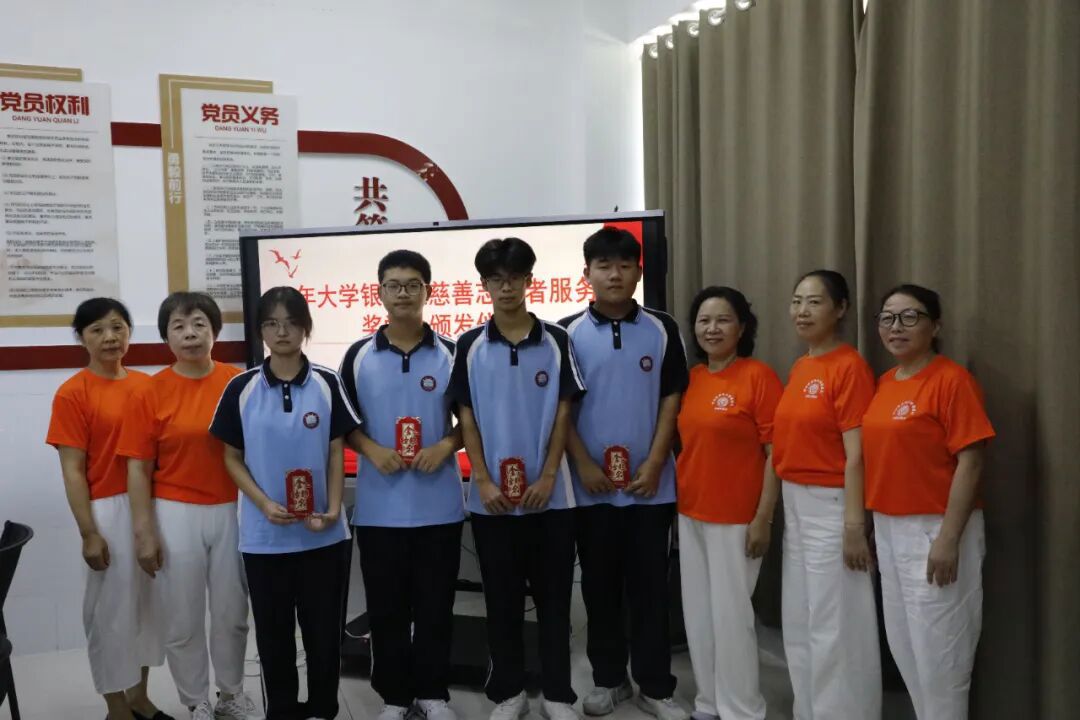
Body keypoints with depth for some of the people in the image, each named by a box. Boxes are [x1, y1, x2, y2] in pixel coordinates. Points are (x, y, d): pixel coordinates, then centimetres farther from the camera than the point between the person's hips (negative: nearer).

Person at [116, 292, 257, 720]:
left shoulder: (239, 383, -3)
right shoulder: (149, 394, -5)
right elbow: (139, 468, -3)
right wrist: (144, 531, -6)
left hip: (232, 511, 1)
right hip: (176, 515, -1)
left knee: (232, 613, 13)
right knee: (183, 620, 9)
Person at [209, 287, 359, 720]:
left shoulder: (327, 384, -2)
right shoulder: (241, 388, -2)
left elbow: (336, 453, 1)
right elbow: (233, 459, 3)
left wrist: (332, 510, -10)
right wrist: (264, 504, -11)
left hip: (323, 533, 0)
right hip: (263, 535, 0)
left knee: (324, 627, 8)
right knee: (274, 632, 11)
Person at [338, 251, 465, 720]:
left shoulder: (451, 354, 0)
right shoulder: (359, 356, 1)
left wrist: (446, 446, -13)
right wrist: (371, 450, -12)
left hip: (438, 506, 0)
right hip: (379, 507, 1)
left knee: (435, 605, 9)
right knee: (386, 607, 10)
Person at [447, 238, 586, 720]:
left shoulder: (556, 341, 0)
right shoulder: (470, 346, 1)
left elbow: (563, 414, -1)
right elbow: (467, 418, 1)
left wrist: (548, 477, -9)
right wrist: (483, 481, -7)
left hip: (549, 493, 0)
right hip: (491, 495, 1)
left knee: (553, 597, 7)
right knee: (502, 599, 10)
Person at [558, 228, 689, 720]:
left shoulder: (662, 330, 1)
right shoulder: (568, 333, 0)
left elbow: (672, 399, 1)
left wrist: (654, 465, -7)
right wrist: (583, 464, -8)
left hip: (650, 484, 0)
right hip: (591, 486, 0)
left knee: (650, 585, 7)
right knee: (600, 585, 11)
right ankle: (608, 679, 26)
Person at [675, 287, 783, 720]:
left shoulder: (759, 376, -10)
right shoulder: (691, 378, 7)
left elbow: (777, 453, -12)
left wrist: (763, 518, -15)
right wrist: (678, 503, 10)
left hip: (736, 518, -6)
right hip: (690, 513, 6)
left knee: (731, 612, 2)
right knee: (698, 611, 13)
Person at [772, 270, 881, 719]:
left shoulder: (850, 366, -14)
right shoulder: (799, 368, 10)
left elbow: (856, 454, -17)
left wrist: (854, 524, -19)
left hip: (831, 504, -9)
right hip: (795, 504, 9)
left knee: (835, 625, 3)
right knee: (799, 621, 18)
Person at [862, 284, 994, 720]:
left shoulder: (952, 380, -13)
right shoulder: (884, 383, 9)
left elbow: (970, 462, -17)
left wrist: (948, 538, -21)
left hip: (934, 530, -8)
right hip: (889, 530, 8)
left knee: (938, 648, 3)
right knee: (903, 643, 18)